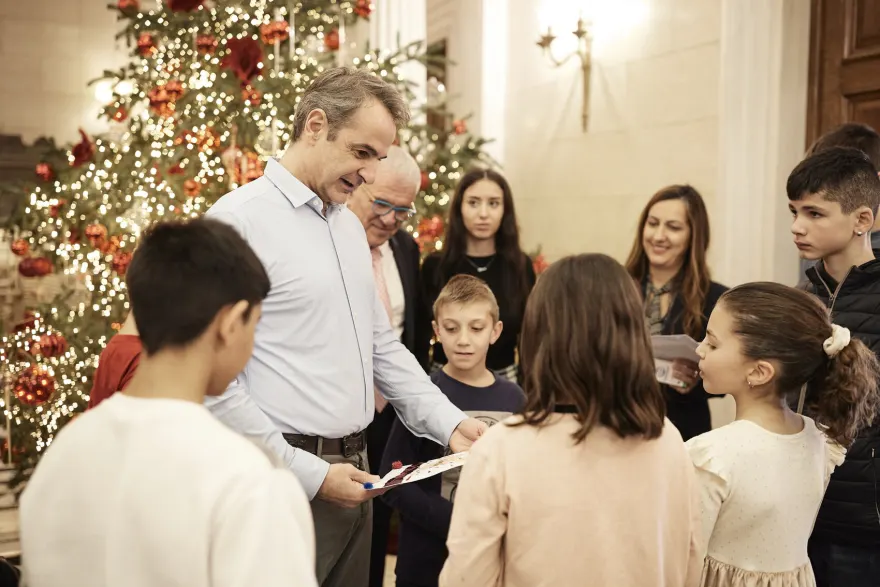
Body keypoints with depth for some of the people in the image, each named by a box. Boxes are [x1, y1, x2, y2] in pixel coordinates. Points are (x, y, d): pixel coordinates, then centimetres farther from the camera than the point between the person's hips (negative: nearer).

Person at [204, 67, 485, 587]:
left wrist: (449, 422, 5)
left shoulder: (350, 223, 12)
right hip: (287, 481, -7)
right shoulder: (241, 219, -14)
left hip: (354, 469, 8)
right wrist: (308, 473, -15)